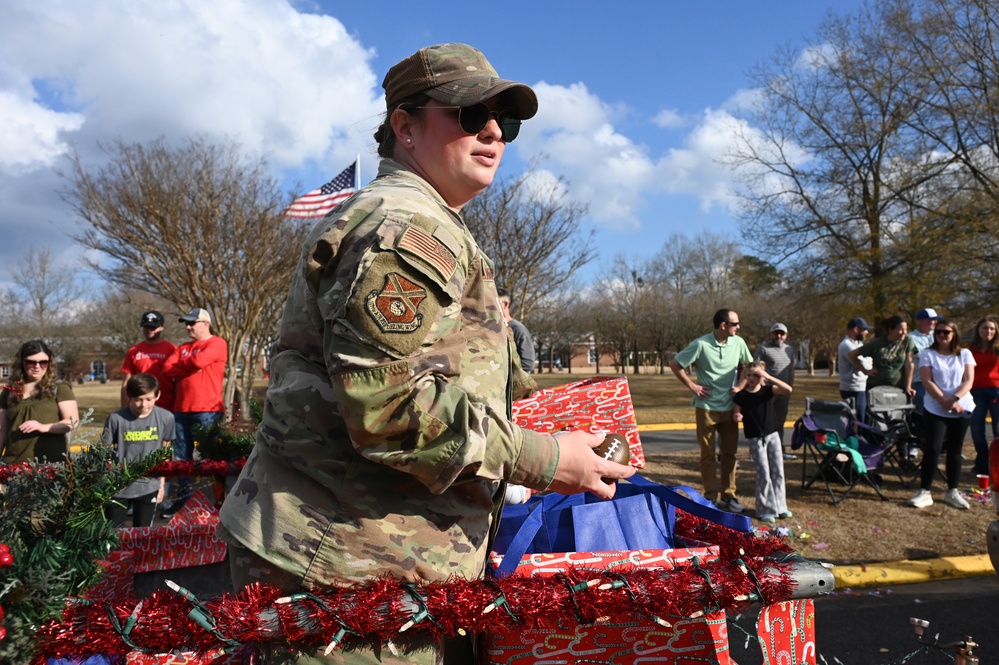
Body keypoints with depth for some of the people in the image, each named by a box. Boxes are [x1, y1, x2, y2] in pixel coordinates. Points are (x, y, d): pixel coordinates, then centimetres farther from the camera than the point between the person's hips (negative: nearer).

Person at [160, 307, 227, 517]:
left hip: (207, 410, -7)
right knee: (182, 457, 10)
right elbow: (167, 368, 7)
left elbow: (199, 361, -18)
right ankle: (183, 498, 18)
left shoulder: (217, 344, -3)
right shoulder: (183, 347, 19)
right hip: (181, 409, 7)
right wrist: (190, 366, -6)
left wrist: (180, 366, 1)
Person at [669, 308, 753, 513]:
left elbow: (746, 365, 17)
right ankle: (713, 497, 14)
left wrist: (740, 385, 4)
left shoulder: (738, 343, -2)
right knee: (708, 455, 5)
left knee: (729, 453, 10)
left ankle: (728, 495, 20)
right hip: (706, 407, -4)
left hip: (729, 407, 4)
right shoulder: (701, 344, -15)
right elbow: (674, 364, -8)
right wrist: (692, 385, -10)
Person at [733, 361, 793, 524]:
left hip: (773, 435, 2)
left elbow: (788, 389, -17)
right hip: (756, 438, -2)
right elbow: (737, 415, 4)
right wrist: (737, 417, -20)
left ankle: (780, 506, 20)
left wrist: (769, 377, -22)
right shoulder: (741, 396, -5)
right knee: (763, 474, -2)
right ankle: (765, 509, 9)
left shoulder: (769, 390, -1)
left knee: (778, 472, 6)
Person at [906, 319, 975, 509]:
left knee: (954, 450, 9)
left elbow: (968, 380, -2)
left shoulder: (965, 354, 7)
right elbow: (927, 382, -7)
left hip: (961, 409, 2)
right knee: (932, 449, -7)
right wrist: (945, 401, -18)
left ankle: (952, 492, 19)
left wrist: (955, 399, -19)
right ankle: (924, 492, -3)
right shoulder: (928, 354, 1)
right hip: (935, 409, -2)